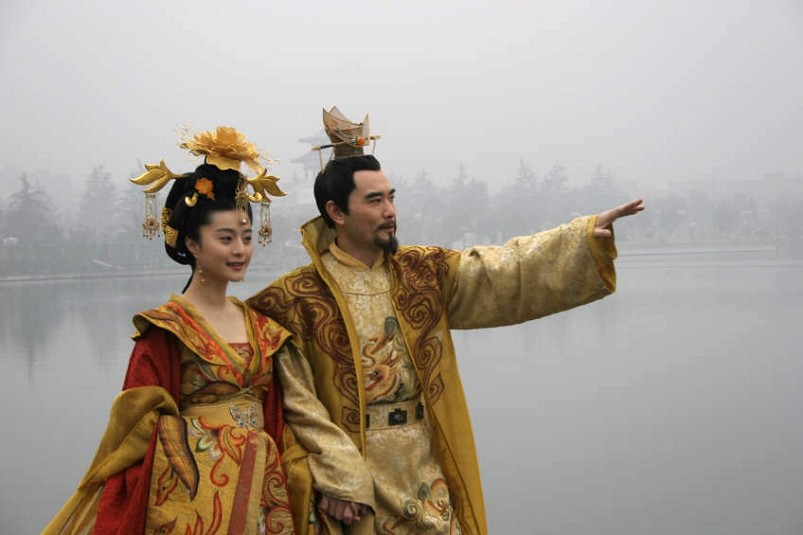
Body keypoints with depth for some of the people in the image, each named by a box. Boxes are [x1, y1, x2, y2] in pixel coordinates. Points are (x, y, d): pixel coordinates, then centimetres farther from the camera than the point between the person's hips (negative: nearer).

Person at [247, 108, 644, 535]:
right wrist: (337, 480, -18)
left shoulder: (424, 274, 5)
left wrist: (586, 236, -13)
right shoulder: (298, 300, -9)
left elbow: (505, 271, -3)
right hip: (353, 482, -4)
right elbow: (299, 404, -11)